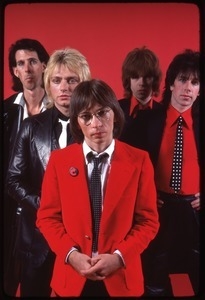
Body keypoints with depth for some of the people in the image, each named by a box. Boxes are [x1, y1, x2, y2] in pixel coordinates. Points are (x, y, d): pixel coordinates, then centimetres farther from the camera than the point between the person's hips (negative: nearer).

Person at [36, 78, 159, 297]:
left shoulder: (138, 160, -6)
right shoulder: (58, 160, -2)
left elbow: (148, 220, -3)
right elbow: (48, 217, 1)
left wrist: (120, 257, -15)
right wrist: (71, 254, -12)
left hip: (121, 276, -1)